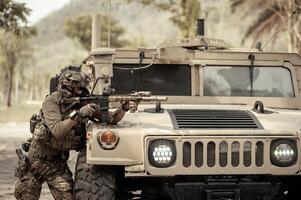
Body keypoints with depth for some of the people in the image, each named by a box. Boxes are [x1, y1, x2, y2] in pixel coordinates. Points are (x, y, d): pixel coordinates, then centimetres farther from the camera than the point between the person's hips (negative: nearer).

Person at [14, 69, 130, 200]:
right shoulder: (52, 101, -20)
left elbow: (112, 119, -6)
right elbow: (57, 131, -32)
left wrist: (123, 109, -25)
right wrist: (77, 114, -41)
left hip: (59, 161, 3)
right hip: (37, 159, -3)